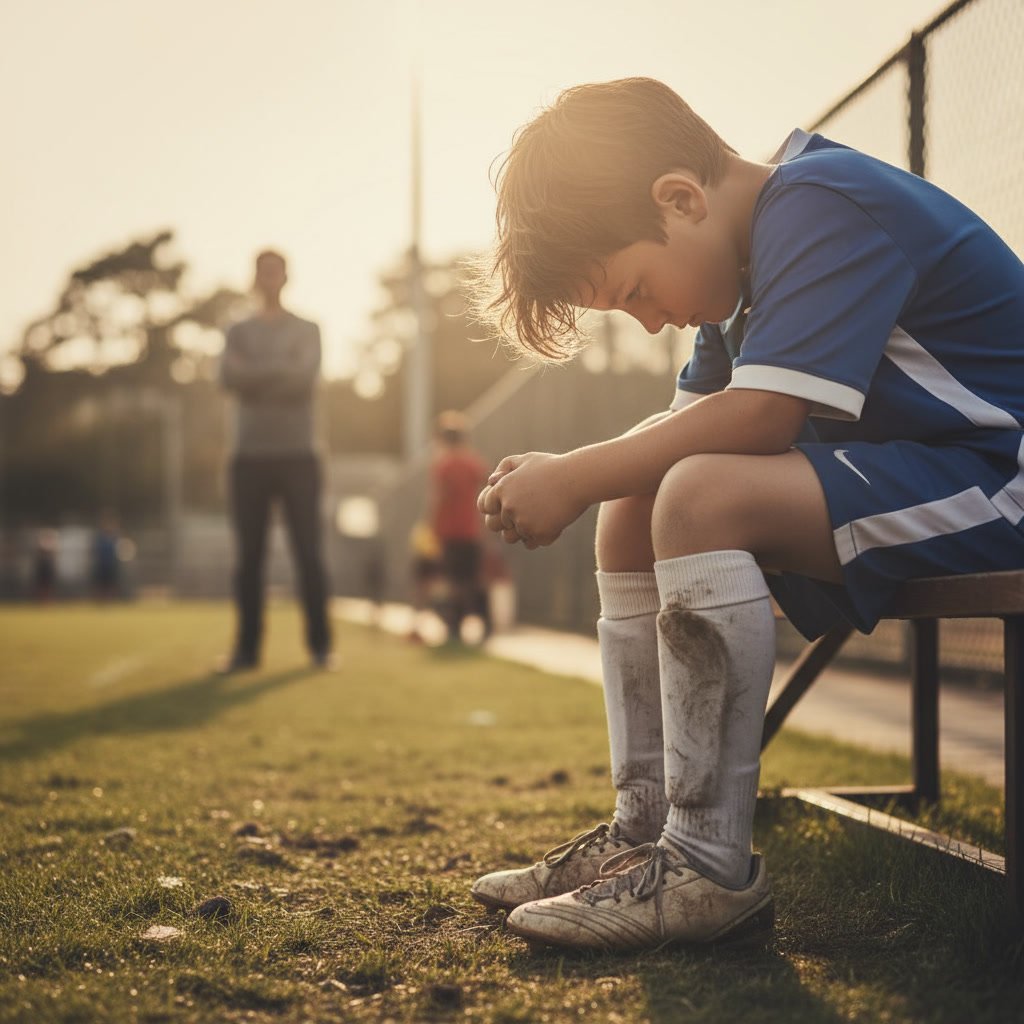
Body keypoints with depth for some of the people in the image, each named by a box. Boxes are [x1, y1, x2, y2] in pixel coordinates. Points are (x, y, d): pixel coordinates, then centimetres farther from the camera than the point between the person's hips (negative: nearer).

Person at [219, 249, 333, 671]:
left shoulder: (307, 330, 8)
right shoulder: (238, 333, 12)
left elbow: (305, 377, -12)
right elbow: (229, 377, -7)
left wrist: (254, 375, -13)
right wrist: (279, 372, -15)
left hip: (298, 457, -2)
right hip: (250, 457, 2)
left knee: (308, 553, -4)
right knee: (249, 556, 0)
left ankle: (320, 645, 0)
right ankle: (247, 647, 4)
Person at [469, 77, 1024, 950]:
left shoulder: (824, 204, -19)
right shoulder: (752, 251, 12)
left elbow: (759, 417, -29)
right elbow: (691, 420, 12)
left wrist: (575, 478, -20)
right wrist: (568, 477, -6)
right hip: (892, 470, 11)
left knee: (703, 498, -29)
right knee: (634, 512, 5)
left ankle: (711, 865, -23)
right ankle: (644, 827, 3)